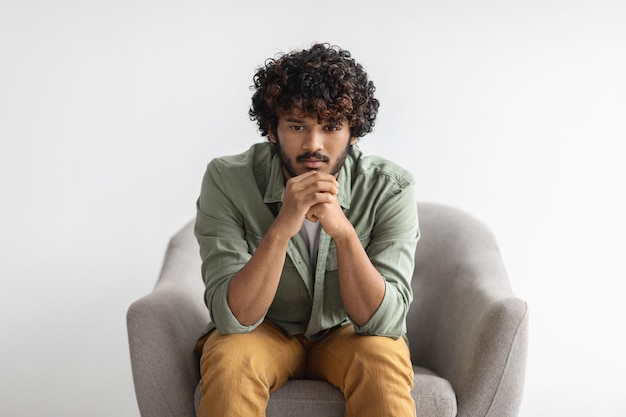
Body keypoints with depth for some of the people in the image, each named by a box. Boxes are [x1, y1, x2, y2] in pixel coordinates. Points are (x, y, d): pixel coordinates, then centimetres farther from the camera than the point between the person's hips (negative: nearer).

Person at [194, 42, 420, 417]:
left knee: (385, 361, -31)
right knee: (229, 359, -32)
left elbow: (383, 321, -24)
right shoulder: (227, 180, -21)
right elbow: (234, 317, -25)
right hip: (261, 331, 0)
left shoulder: (390, 189, -20)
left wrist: (343, 231, -39)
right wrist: (282, 228, -40)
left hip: (349, 333, 1)